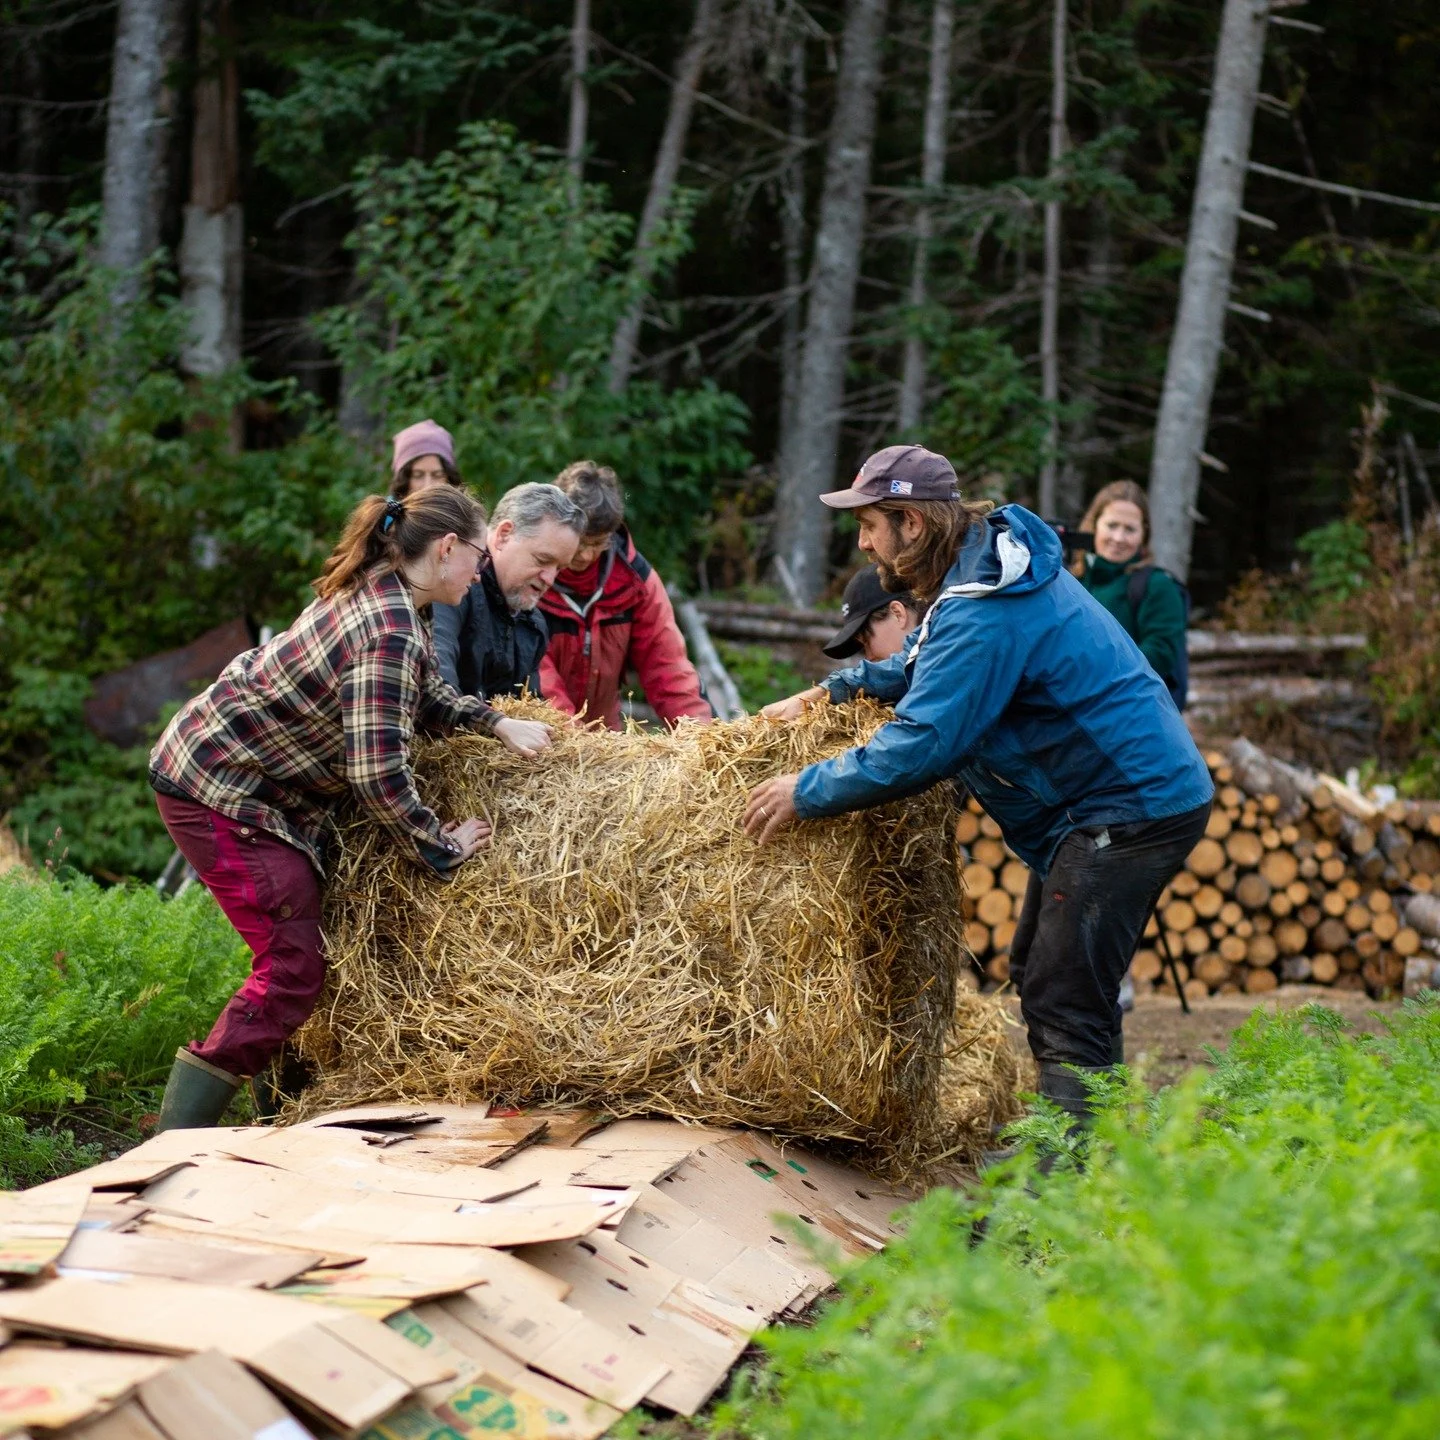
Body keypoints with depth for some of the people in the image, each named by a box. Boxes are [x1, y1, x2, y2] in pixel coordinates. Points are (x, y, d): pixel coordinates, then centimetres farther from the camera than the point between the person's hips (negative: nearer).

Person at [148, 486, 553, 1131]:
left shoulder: (376, 593, 7)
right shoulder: (389, 632, -25)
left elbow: (426, 695, 19)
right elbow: (379, 775, -28)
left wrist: (496, 723, 4)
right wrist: (440, 846, -16)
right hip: (219, 792, -11)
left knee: (294, 950, 18)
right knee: (293, 968, -12)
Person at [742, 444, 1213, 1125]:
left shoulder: (982, 614, -25)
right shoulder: (993, 555, 9)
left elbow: (922, 745, -28)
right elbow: (923, 666, 25)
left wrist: (807, 791, -17)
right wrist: (828, 692, 13)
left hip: (1133, 806, -11)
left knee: (1065, 1002, -12)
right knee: (1038, 974, 19)